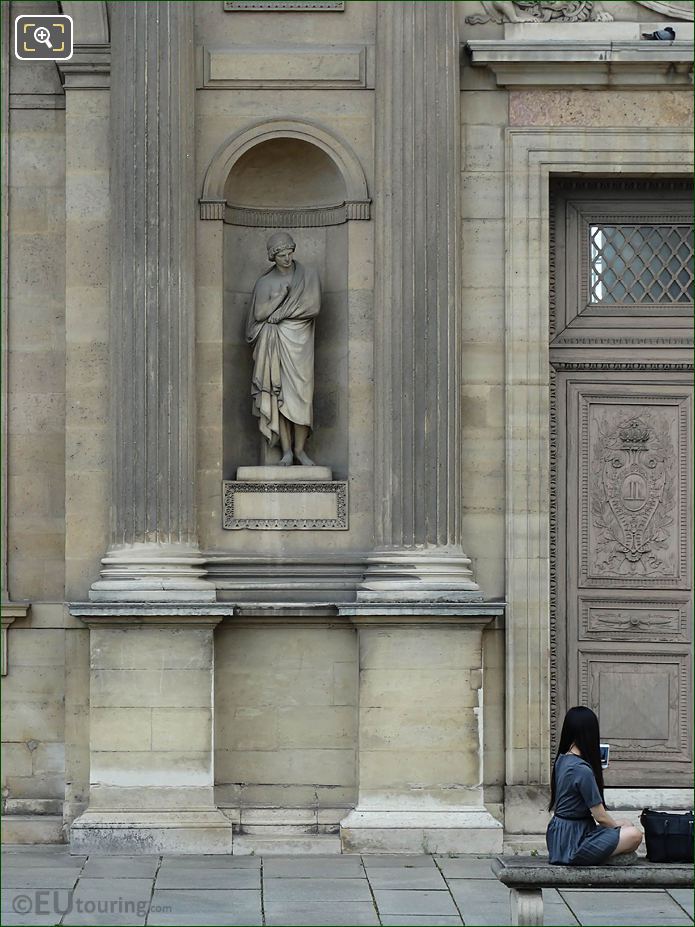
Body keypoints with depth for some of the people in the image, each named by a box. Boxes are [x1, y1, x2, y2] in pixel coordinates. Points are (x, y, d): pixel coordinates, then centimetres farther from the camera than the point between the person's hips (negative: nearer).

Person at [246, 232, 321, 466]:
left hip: (299, 342, -1)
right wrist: (282, 294, -10)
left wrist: (281, 313, -9)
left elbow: (313, 307, -7)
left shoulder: (308, 276, 4)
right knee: (278, 396, -4)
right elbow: (259, 313, -1)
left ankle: (299, 449, 1)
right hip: (273, 344, 1)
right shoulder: (265, 282, 7)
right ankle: (286, 450, -1)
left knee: (301, 394, -7)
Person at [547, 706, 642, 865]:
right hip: (571, 844, -10)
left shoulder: (561, 761, 5)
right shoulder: (582, 770, -22)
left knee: (626, 825, 19)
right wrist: (618, 827, 3)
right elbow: (600, 816, -15)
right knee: (634, 834, -14)